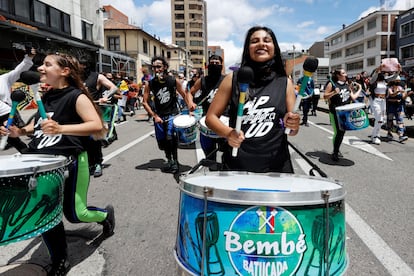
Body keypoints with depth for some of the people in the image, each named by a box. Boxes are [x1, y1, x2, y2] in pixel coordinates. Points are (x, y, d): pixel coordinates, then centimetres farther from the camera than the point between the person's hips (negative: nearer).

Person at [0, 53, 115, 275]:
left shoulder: (76, 96, -12)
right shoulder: (45, 97, 11)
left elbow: (97, 125, -24)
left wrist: (60, 128, -33)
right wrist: (19, 132, 4)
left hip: (70, 161, -7)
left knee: (75, 214, 0)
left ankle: (106, 214, 35)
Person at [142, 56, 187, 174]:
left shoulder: (173, 81, -7)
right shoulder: (150, 83, -4)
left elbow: (184, 95, 4)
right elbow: (145, 102, -1)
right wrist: (155, 116, -9)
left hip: (172, 114, -3)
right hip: (159, 116, 3)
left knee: (171, 137, -20)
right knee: (162, 141, 10)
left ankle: (175, 161, -2)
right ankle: (169, 161, 34)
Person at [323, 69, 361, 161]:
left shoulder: (347, 84, 12)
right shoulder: (331, 84, -4)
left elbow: (353, 98, 13)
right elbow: (325, 96, -8)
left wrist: (359, 90, 11)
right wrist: (334, 92, -21)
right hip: (335, 112, -6)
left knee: (342, 132, 9)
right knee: (338, 132, -9)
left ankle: (337, 150, 27)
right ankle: (335, 153, 4)